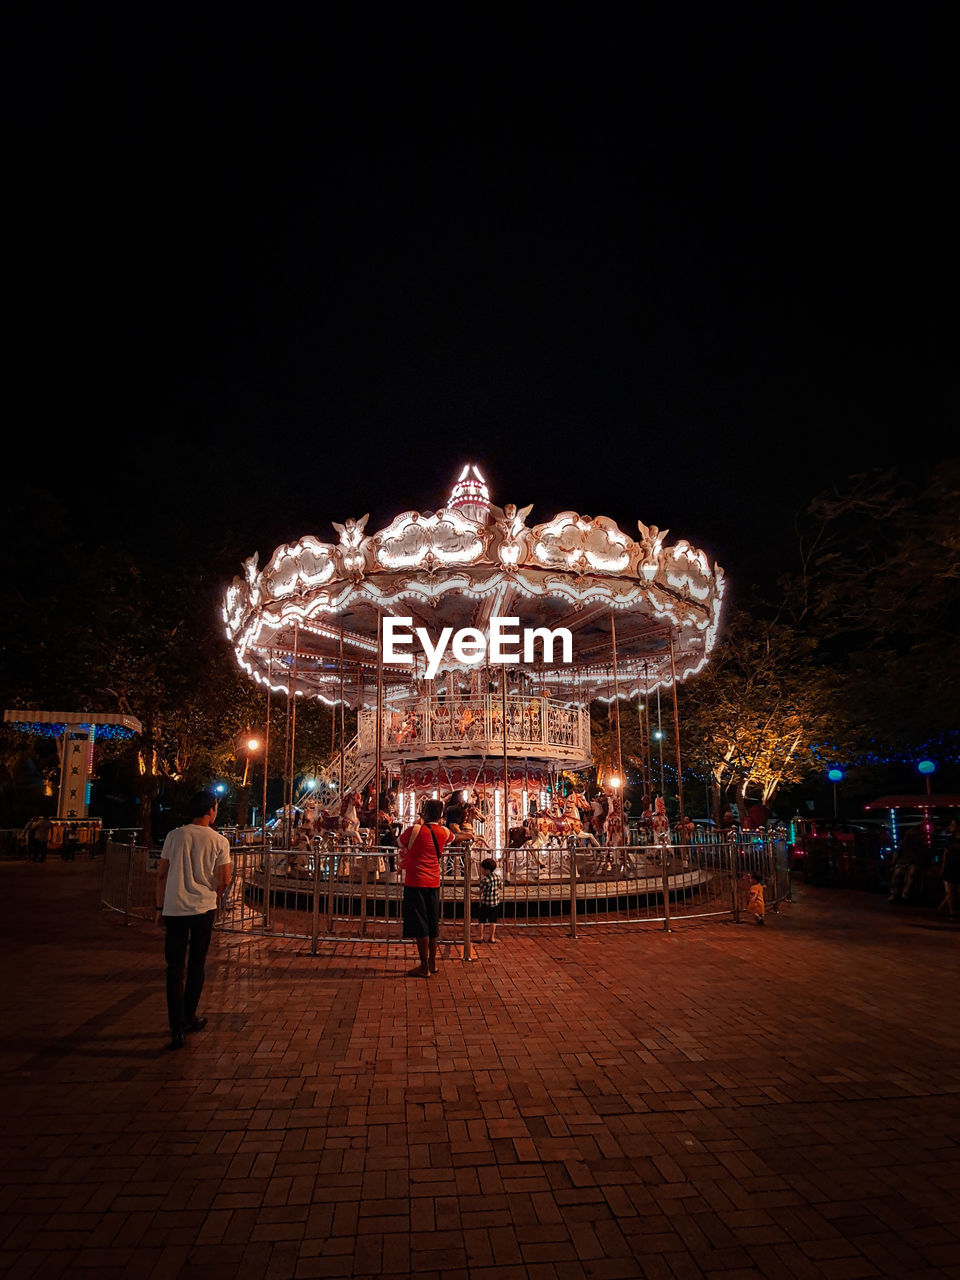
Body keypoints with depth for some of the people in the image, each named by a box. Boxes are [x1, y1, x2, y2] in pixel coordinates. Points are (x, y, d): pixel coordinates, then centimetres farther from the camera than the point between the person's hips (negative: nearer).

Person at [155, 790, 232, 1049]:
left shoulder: (175, 836, 0)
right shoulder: (219, 841, -5)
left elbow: (161, 874, 4)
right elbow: (224, 879, -4)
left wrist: (160, 906, 14)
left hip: (174, 908, 1)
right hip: (203, 908, -1)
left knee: (175, 966, 4)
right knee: (196, 964, 15)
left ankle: (177, 1029, -2)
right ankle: (189, 1018, 28)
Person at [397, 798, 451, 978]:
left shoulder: (415, 830, -14)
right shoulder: (444, 833, 2)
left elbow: (401, 842, 5)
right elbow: (451, 837, 27)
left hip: (416, 882, -6)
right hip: (434, 882, 6)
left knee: (419, 925, 0)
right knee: (432, 923, 16)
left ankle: (424, 967, 3)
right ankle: (432, 963, 26)